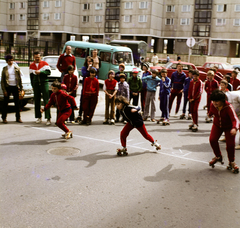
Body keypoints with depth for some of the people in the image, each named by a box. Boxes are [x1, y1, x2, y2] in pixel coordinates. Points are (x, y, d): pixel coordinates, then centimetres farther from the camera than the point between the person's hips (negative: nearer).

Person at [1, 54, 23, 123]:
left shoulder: (17, 68, 6)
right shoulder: (4, 69, 2)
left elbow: (20, 79, 8)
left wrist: (20, 88, 2)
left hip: (15, 87, 1)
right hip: (8, 87, -1)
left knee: (17, 103, 6)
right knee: (5, 103, 3)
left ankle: (18, 118, 15)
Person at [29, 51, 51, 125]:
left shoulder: (44, 63, 3)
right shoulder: (31, 65, 14)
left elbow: (48, 72, -6)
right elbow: (31, 76, 17)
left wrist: (40, 72, -17)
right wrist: (33, 86, 13)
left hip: (44, 83, -4)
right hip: (36, 84, 4)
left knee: (46, 101, -10)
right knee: (37, 101, 6)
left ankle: (48, 118, -13)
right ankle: (39, 117, 16)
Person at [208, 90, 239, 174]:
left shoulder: (228, 107, -33)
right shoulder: (213, 105, -20)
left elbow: (235, 119, -42)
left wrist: (235, 128, -61)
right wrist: (210, 114, 30)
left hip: (229, 127, -3)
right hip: (217, 125, 4)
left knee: (230, 144, -10)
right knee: (212, 139, -16)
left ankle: (232, 162, 16)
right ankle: (218, 156, 11)